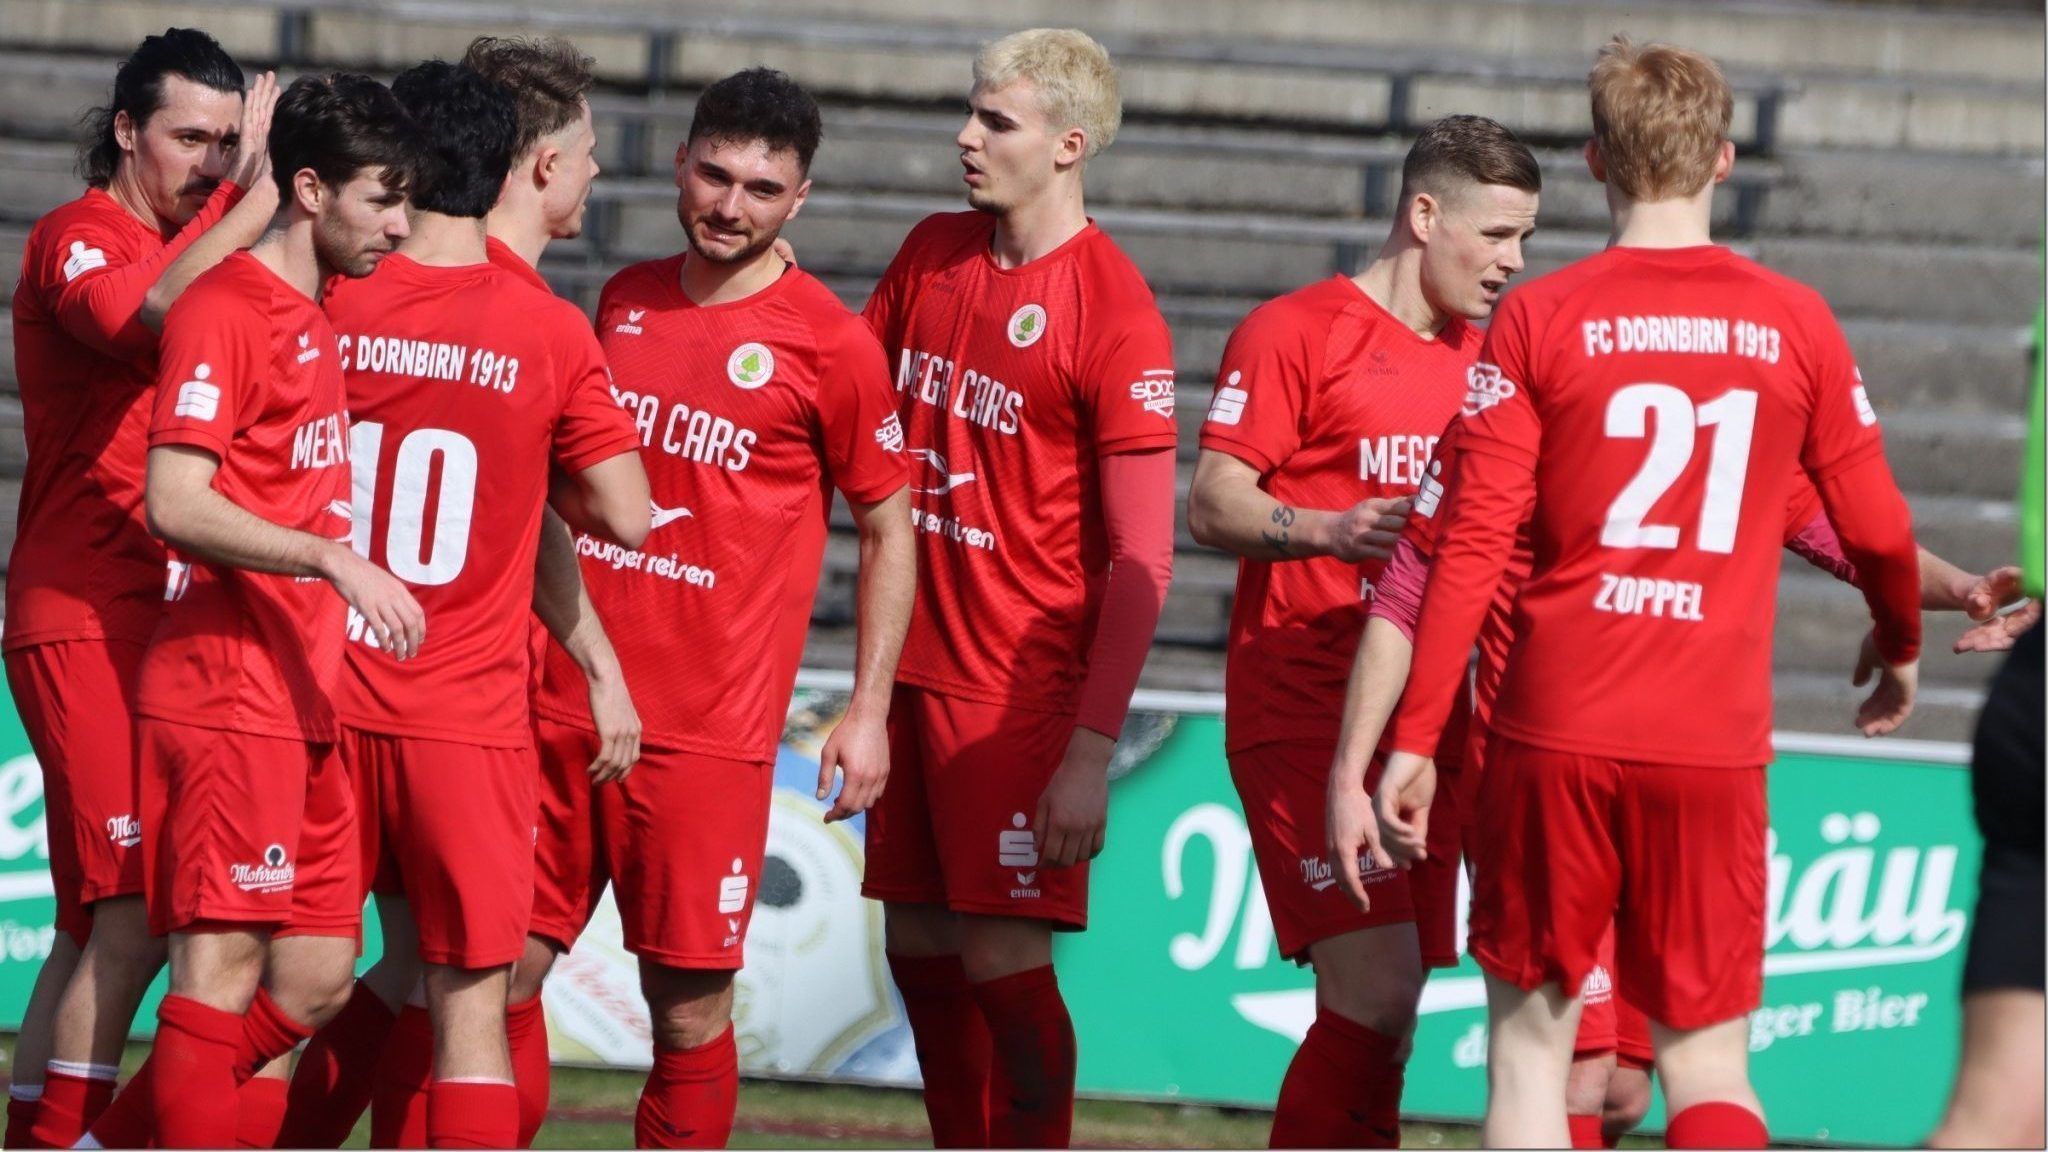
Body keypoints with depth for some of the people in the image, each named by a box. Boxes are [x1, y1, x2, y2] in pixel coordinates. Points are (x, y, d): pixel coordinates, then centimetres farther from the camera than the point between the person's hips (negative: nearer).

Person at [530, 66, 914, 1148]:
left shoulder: (827, 341, -3)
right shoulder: (625, 302, 11)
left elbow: (888, 529, 2)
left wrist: (869, 711, -4)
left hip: (708, 726, -4)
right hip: (563, 700, 4)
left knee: (688, 1008, -4)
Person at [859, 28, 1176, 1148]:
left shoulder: (1114, 313, -14)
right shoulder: (931, 254, 8)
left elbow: (1141, 557, -15)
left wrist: (1093, 749, -20)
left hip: (1020, 679, -7)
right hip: (908, 661, 7)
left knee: (1003, 959, -9)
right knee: (919, 948, 9)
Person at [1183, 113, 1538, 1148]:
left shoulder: (1480, 360, 18)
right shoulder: (1297, 331, -4)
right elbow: (1212, 506, -10)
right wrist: (1328, 531, -26)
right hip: (1304, 712, -7)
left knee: (1383, 1014, 3)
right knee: (1373, 988, -17)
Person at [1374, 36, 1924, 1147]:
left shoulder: (1537, 319, -2)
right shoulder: (1795, 323, 3)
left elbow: (1470, 543, -5)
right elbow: (1875, 527, 11)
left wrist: (1413, 737, 0)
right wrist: (1901, 652, 32)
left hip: (1554, 732, -1)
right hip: (1716, 745, 1)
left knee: (1530, 1034, 11)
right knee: (1708, 1057, 7)